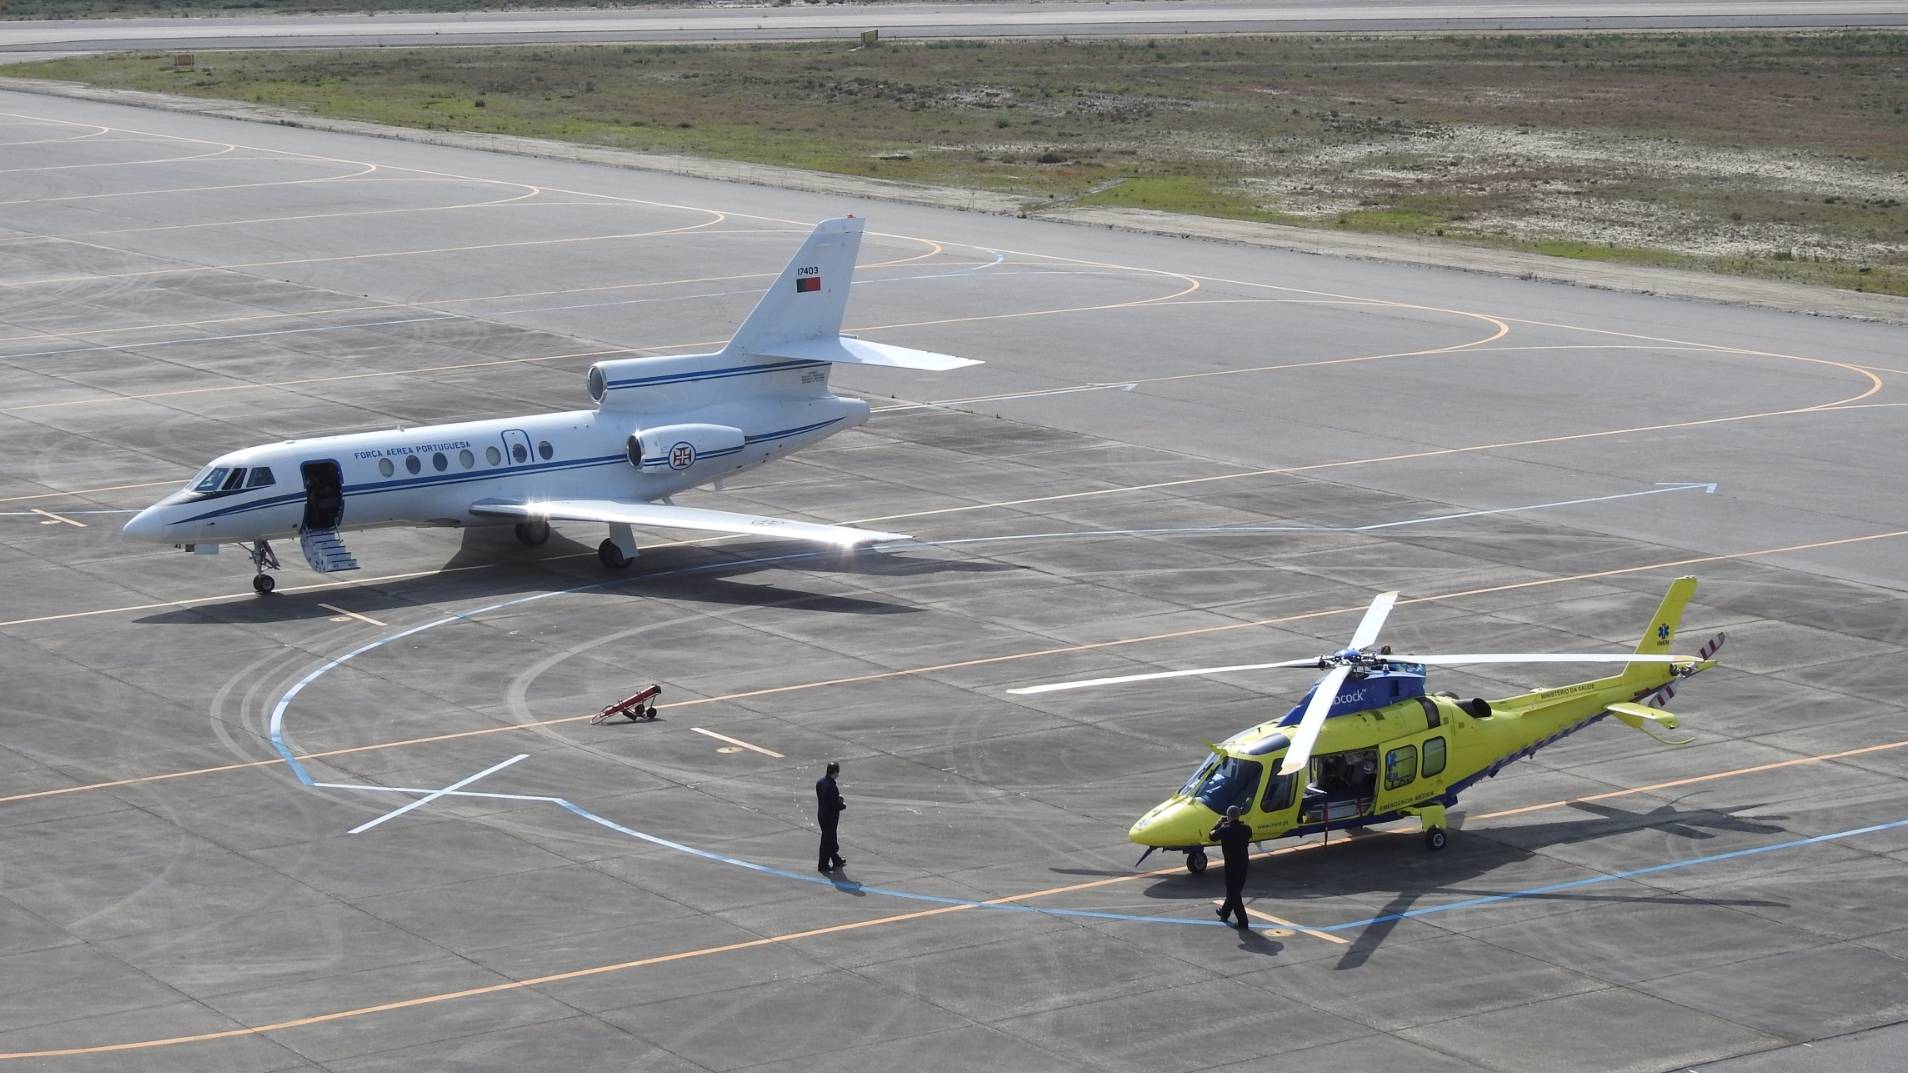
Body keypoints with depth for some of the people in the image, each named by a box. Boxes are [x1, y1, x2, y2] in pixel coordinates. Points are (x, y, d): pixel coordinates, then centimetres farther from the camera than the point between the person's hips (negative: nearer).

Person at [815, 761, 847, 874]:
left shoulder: (819, 782, -3)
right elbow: (836, 805, -26)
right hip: (830, 817, -8)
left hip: (821, 815, 8)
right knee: (827, 841, 7)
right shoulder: (832, 787, -30)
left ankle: (836, 860, 42)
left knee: (831, 839, 24)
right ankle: (823, 865, 19)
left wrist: (837, 797, 8)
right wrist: (844, 805, -5)